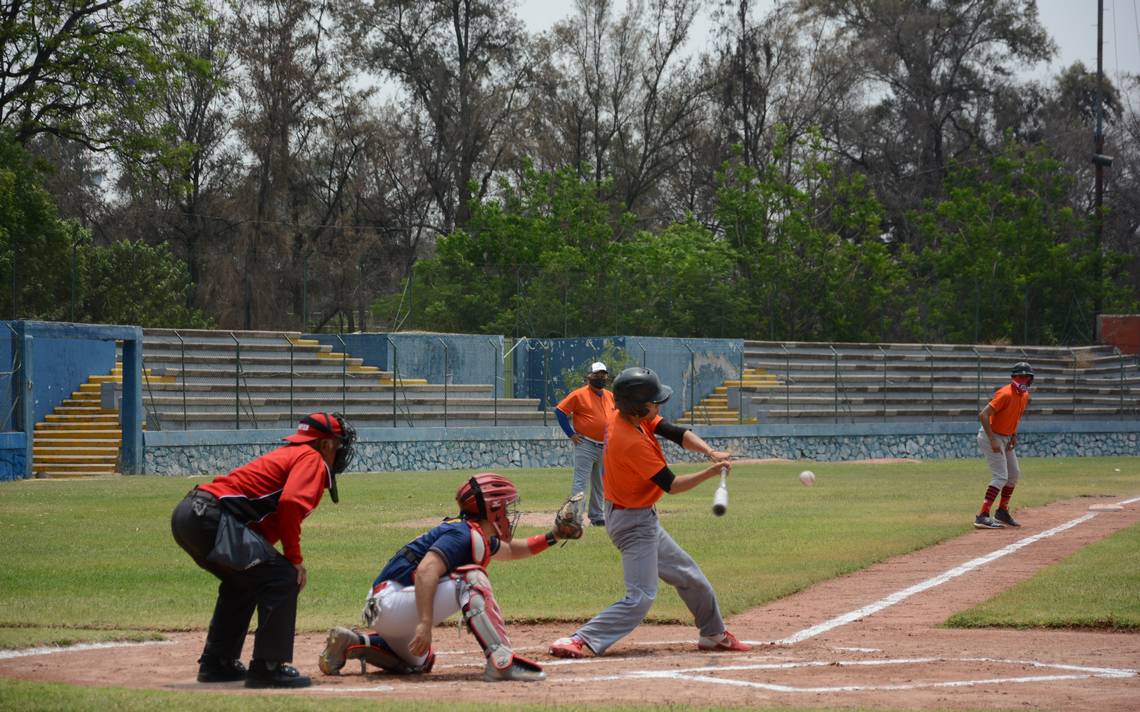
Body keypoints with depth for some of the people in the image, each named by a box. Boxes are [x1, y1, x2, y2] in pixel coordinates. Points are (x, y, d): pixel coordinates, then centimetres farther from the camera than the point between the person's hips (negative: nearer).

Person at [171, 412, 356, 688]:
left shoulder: (286, 454, 29)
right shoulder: (312, 458, 2)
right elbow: (290, 503, -17)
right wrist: (295, 559, -10)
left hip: (187, 514, 10)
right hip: (213, 517, -10)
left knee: (241, 581, 29)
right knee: (282, 577, -7)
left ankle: (216, 663, 32)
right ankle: (268, 667, -9)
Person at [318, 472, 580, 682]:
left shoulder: (481, 537, 16)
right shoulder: (464, 535, -14)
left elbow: (511, 550, 36)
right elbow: (426, 570, -29)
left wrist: (553, 536, 25)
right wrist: (425, 623, -36)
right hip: (393, 599, -11)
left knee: (418, 662, 35)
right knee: (471, 579, -23)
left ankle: (352, 642, 20)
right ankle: (501, 661, -33)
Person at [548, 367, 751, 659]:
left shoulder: (623, 416, -4)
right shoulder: (632, 443, -30)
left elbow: (677, 434, -3)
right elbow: (671, 485, -23)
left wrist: (709, 451, -17)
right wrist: (711, 473, -20)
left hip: (642, 518, 10)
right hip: (634, 522, -10)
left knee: (690, 577, 21)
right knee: (640, 598, -15)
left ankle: (714, 635, 36)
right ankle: (581, 641, -19)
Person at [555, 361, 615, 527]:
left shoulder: (610, 396, 12)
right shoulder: (579, 395, -8)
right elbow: (560, 411, -8)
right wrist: (571, 434, -11)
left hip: (605, 448, 7)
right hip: (586, 446, -7)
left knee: (600, 484, 13)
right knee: (580, 482, -12)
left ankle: (597, 516, 21)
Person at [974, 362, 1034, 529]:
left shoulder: (1024, 396, 3)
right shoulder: (1006, 394, -25)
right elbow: (983, 415, -29)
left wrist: (1014, 435, 6)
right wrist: (993, 440, -31)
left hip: (1005, 438, 9)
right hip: (990, 436, -9)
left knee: (1014, 474, 16)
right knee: (1001, 476, -17)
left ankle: (1002, 512, 28)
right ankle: (982, 516, -23)